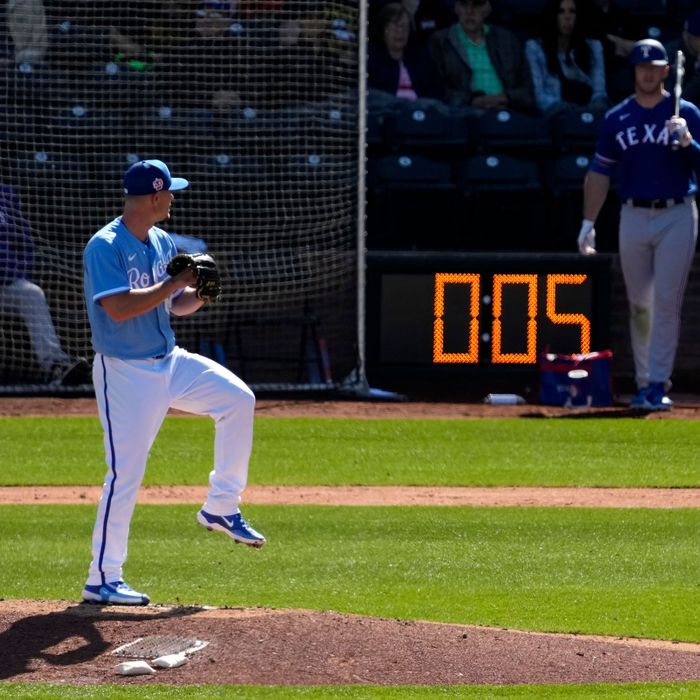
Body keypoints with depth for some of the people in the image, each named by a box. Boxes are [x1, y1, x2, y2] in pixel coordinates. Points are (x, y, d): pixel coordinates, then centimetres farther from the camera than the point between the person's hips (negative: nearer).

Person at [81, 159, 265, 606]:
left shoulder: (162, 243, 9)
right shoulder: (105, 246, -16)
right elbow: (119, 308, -26)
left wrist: (199, 293, -6)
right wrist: (175, 282, -22)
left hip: (170, 363, 8)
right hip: (126, 372, -8)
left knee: (238, 398, -6)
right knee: (125, 474, -7)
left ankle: (221, 507, 6)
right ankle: (102, 579, 1)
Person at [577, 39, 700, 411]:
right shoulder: (617, 118, 8)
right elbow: (599, 173, 9)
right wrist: (588, 222, 3)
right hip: (633, 216, 3)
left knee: (666, 300, -9)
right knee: (639, 304, 6)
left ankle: (658, 384, -11)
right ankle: (643, 381, 15)